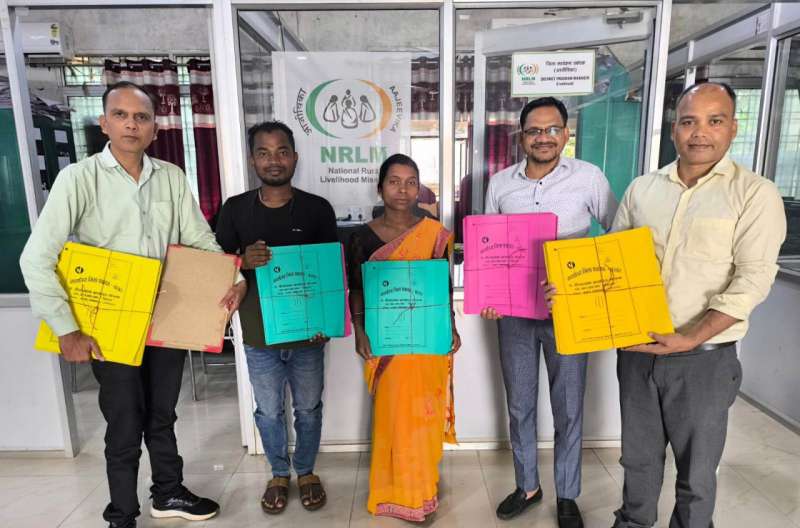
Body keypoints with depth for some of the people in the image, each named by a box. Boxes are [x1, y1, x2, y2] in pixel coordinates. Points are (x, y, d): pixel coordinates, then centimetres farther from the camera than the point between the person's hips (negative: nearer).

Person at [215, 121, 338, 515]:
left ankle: (306, 471, 40)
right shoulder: (235, 209, -2)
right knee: (268, 411, 17)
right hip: (259, 334, 1)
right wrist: (244, 262, -22)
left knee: (308, 408, 16)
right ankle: (279, 474, 41)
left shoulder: (318, 208, -5)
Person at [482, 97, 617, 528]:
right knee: (519, 406, 15)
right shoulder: (500, 183, 2)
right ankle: (527, 485, 36)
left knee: (568, 408, 11)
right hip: (513, 310, 3)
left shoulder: (589, 178, -5)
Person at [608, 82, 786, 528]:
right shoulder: (642, 189, 5)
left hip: (704, 357, -3)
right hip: (636, 349, 4)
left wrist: (690, 339, -22)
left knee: (696, 468, 14)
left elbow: (752, 281, -13)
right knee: (638, 455, 20)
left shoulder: (755, 194, -7)